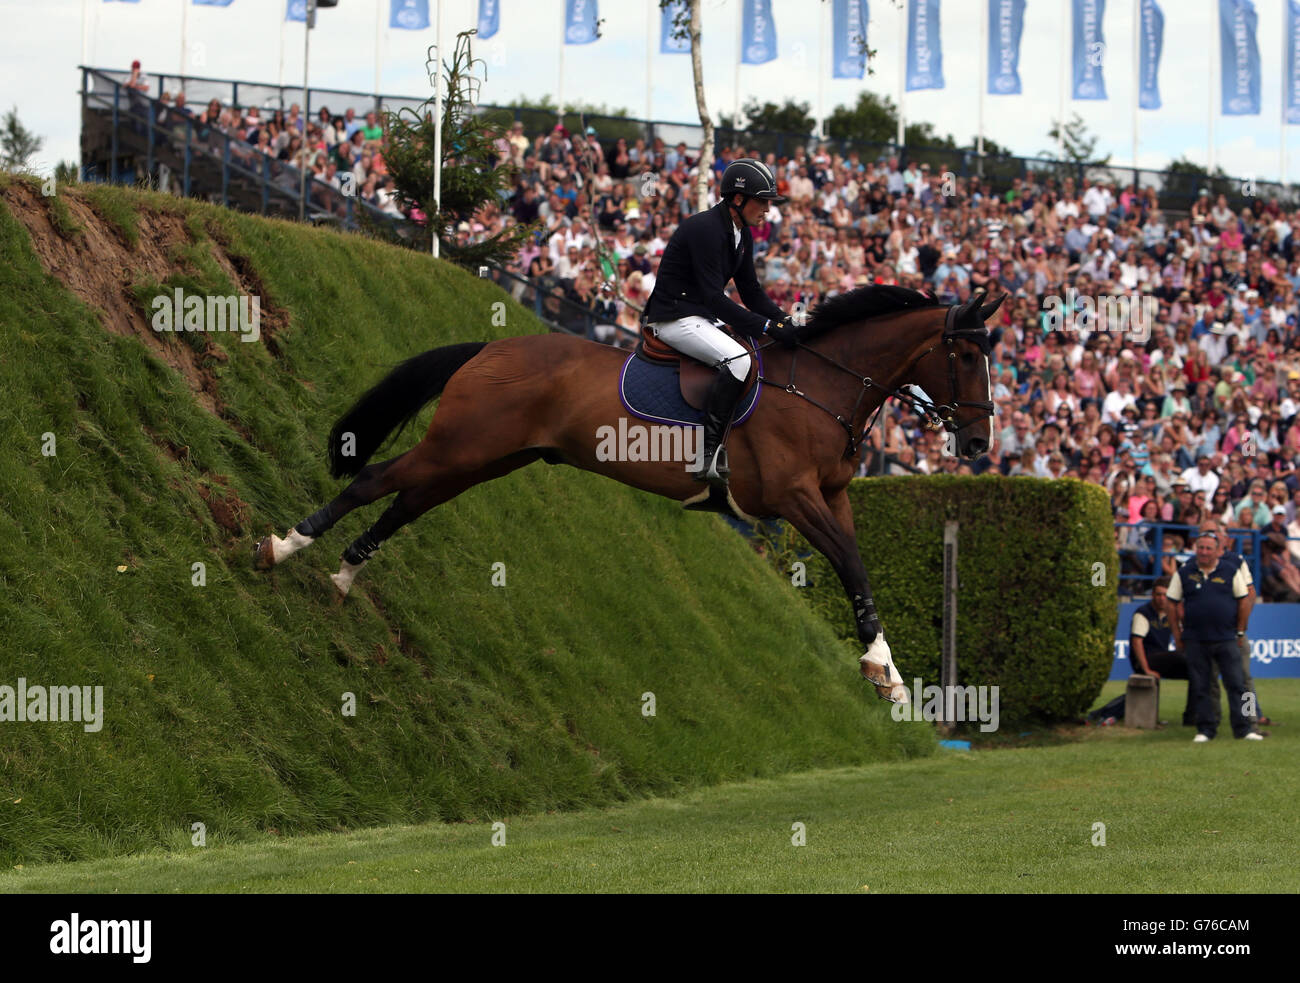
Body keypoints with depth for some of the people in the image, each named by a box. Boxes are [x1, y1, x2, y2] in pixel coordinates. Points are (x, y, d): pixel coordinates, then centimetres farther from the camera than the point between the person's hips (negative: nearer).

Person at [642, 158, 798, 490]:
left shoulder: (742, 235, 9)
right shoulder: (706, 229, -22)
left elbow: (751, 291, 14)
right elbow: (713, 297, -27)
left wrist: (785, 322, -2)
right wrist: (767, 327, -29)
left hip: (704, 317, 10)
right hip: (674, 316, -10)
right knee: (737, 360, -30)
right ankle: (709, 456, -31)